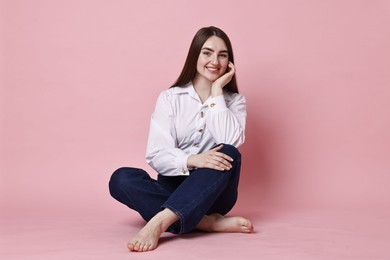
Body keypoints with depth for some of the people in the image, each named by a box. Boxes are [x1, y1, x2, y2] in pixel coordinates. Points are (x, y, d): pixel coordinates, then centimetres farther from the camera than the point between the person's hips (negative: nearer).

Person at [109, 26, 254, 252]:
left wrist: (217, 92, -13)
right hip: (174, 187, 1)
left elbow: (231, 144, -18)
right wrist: (191, 160, -30)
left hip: (213, 192, 0)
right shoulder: (170, 98, 1)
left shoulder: (234, 101, 4)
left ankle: (160, 221, -40)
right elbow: (157, 156, -10)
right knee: (121, 179, -26)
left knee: (228, 154, -31)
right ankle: (210, 222, -32)